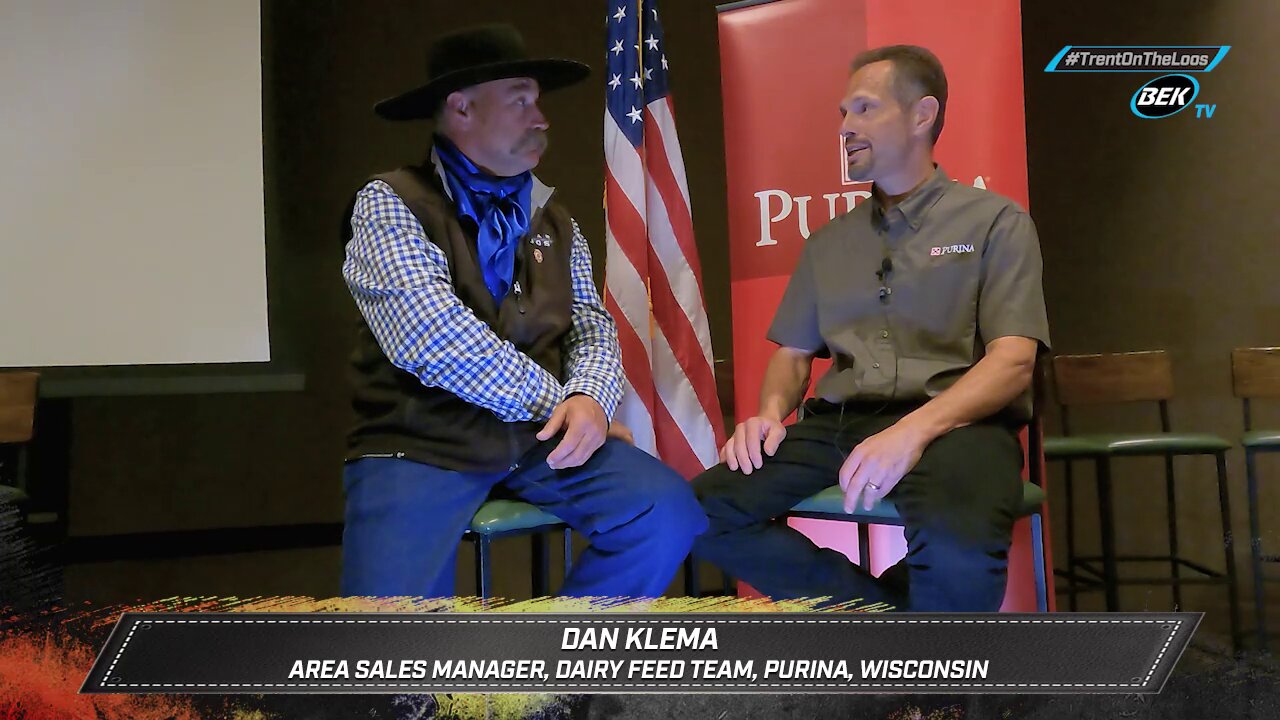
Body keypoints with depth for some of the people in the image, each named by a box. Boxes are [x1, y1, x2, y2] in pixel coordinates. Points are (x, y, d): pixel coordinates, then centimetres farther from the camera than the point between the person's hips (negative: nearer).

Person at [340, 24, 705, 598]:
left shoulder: (555, 222, 14)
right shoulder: (389, 204, -4)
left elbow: (592, 328, 13)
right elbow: (432, 339, -17)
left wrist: (589, 398, -11)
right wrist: (562, 403, -12)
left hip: (539, 439, 5)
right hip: (419, 447, -5)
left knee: (667, 513, -14)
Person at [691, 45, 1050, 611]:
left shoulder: (996, 222, 6)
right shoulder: (828, 243, 23)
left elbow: (1013, 362, -6)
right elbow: (792, 353, 23)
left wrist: (913, 430, -22)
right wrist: (771, 413, -2)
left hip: (954, 424, -5)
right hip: (837, 424, 5)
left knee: (957, 550, -39)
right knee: (702, 513, -20)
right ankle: (886, 607, -7)